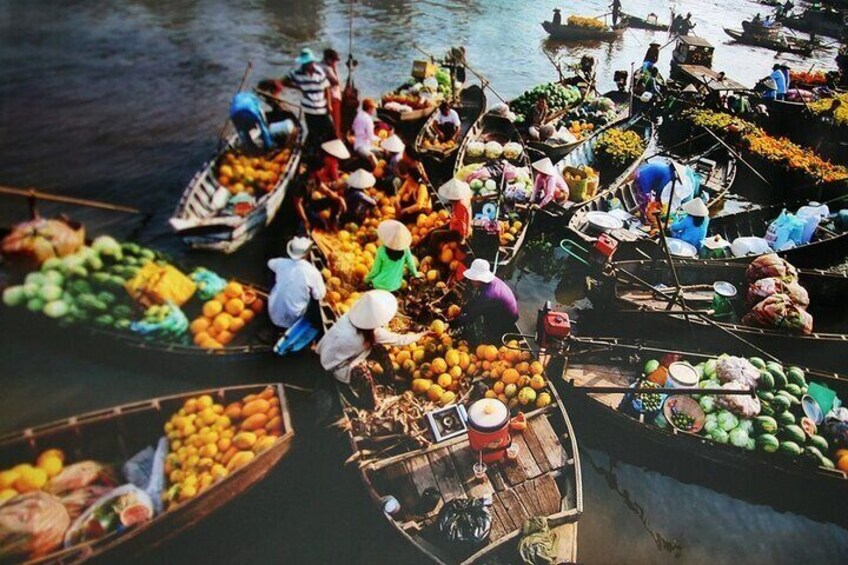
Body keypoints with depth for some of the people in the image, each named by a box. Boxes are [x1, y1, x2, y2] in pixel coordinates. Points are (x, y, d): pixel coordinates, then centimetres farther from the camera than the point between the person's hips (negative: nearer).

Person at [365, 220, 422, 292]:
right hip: (396, 284, 3)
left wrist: (367, 279, 6)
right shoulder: (405, 248, -19)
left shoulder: (382, 250, -26)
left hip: (381, 285, -3)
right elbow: (410, 263, -4)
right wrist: (415, 274, 16)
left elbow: (376, 270, -14)